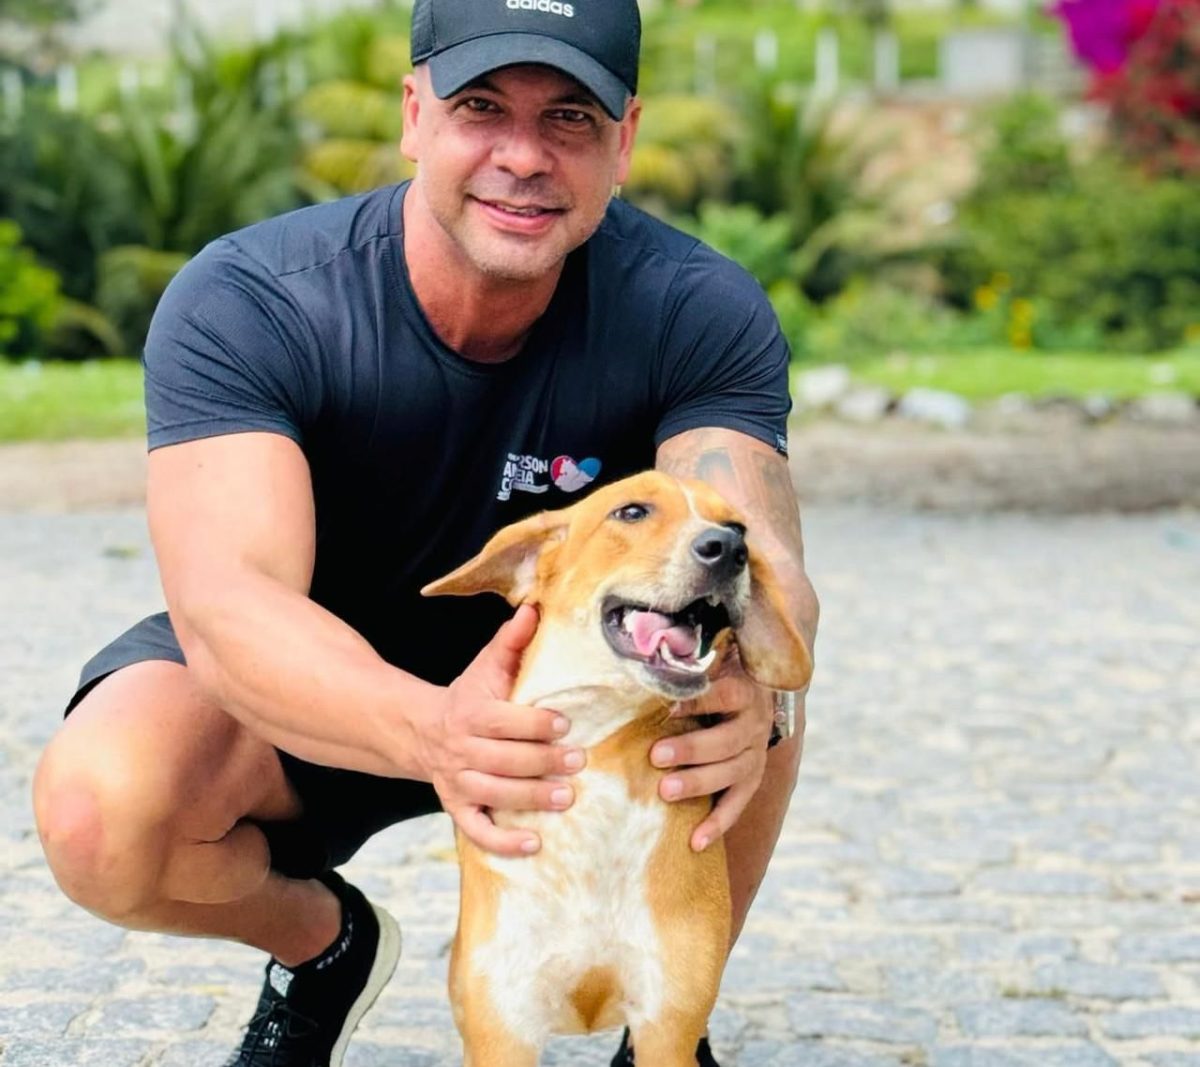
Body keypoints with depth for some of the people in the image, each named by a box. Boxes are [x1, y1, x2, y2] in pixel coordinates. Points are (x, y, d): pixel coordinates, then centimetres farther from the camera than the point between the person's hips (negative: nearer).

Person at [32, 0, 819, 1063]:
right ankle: (323, 942, 6)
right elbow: (228, 598, -41)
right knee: (98, 815, -31)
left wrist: (750, 695, -58)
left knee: (750, 693, -31)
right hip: (311, 694, 0)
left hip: (571, 680, 1)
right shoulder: (242, 304, -28)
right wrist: (429, 731, -61)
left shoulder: (698, 311, -21)